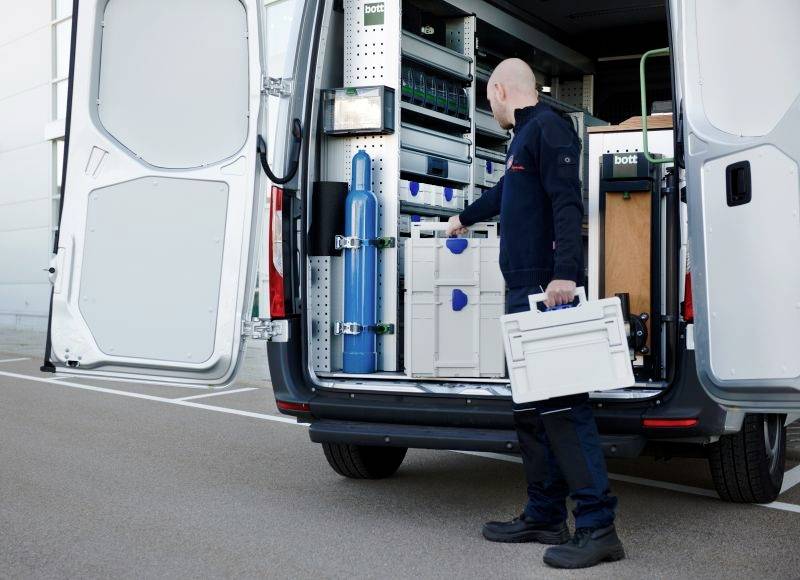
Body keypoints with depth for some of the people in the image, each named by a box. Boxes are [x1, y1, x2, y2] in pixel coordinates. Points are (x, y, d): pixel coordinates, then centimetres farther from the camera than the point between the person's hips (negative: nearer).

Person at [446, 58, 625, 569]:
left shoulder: (547, 128, -5)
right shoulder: (525, 135, 25)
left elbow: (567, 201, -18)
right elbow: (505, 192, 42)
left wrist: (564, 273, -28)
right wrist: (465, 219, 59)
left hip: (547, 287, -10)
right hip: (524, 288, 10)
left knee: (562, 403, -12)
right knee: (531, 405, 10)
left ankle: (598, 525, -7)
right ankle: (545, 517, 17)